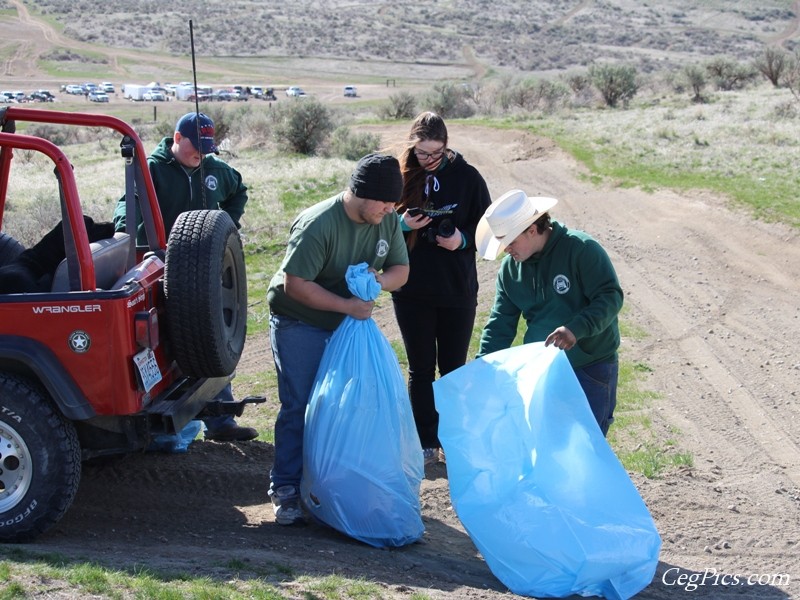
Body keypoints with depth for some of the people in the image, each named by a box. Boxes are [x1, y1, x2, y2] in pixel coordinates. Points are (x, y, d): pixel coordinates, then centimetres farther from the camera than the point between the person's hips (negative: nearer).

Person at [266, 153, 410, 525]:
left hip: (348, 324, 6)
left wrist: (381, 280, -21)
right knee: (299, 407, -6)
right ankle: (285, 490, 3)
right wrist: (347, 305, -30)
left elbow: (400, 269, 3)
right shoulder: (318, 225, -27)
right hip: (300, 324, -6)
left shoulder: (388, 221, -6)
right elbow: (294, 284, -29)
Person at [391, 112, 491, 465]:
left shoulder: (466, 176, -4)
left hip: (458, 290, 0)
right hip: (412, 291, 0)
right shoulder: (400, 177, -4)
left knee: (454, 368, 11)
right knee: (420, 369, 9)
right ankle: (426, 444, 21)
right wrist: (402, 224, -18)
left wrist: (463, 239, -17)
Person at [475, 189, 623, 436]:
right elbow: (500, 324, 5)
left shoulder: (582, 249, -15)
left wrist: (576, 328, -34)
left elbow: (611, 297, -19)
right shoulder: (510, 268, 3)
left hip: (591, 367, -5)